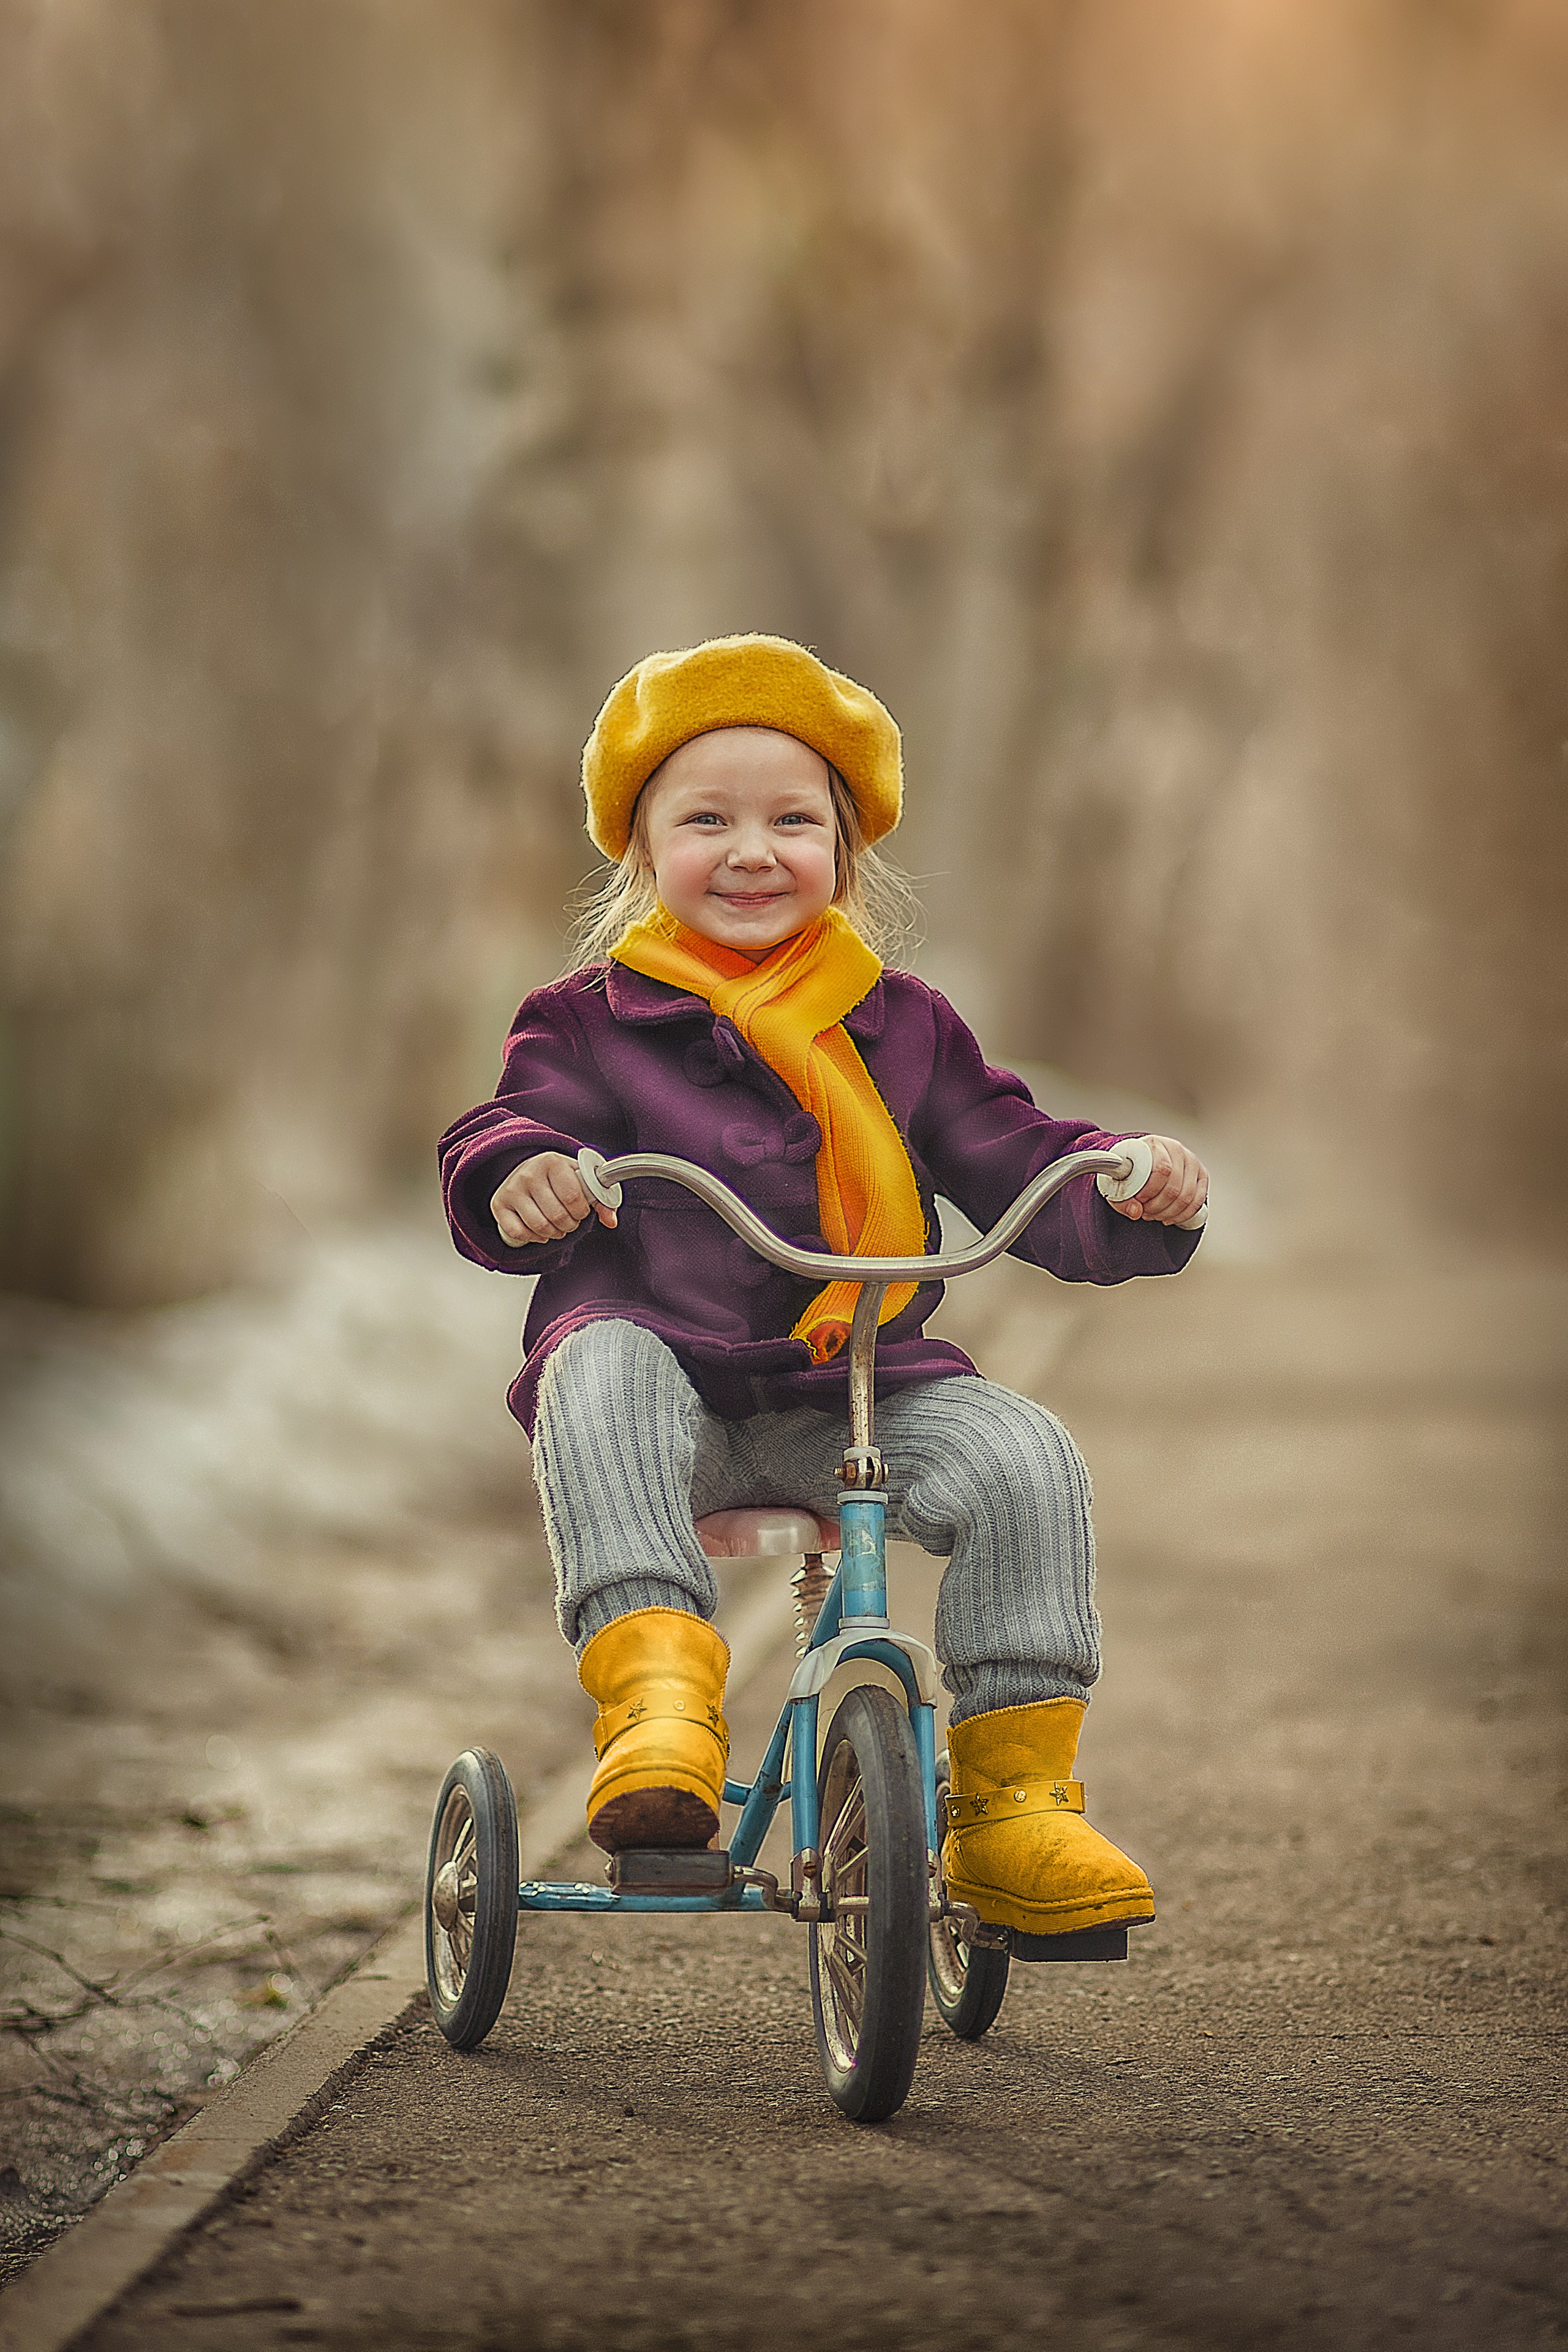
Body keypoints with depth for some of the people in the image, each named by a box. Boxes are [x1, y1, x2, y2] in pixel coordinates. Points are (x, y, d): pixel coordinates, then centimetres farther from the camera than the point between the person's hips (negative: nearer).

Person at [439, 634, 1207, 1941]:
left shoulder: (901, 1028, 14)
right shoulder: (597, 1022, 8)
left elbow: (1012, 1161, 12)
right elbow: (510, 1130, -2)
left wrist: (1133, 1189, -8)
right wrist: (518, 1175, -28)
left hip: (856, 1393, 2)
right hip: (668, 1365, -2)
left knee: (1024, 1461, -22)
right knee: (599, 1380, -37)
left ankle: (1013, 1802, -15)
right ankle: (656, 1696, -47)